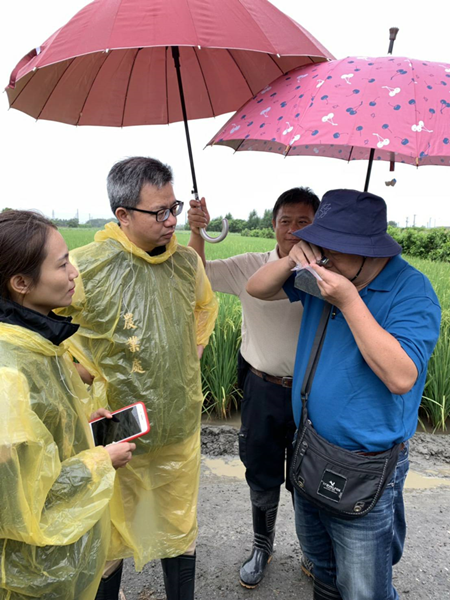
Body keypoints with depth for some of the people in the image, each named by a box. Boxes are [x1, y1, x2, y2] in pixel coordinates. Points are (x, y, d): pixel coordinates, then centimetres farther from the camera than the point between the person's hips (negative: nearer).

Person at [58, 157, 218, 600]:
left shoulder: (187, 260, -3)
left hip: (181, 427, 4)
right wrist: (89, 372, -9)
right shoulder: (85, 266, -19)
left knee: (181, 529, 23)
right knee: (111, 534, 19)